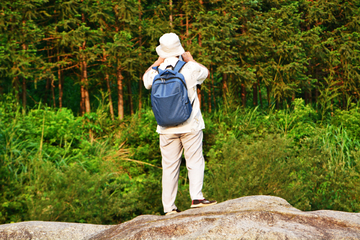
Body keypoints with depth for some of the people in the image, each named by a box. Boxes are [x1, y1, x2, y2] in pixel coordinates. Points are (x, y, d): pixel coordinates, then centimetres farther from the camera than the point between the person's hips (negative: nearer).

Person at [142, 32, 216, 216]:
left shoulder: (158, 72, -2)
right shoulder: (190, 68, -6)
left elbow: (145, 79, 24)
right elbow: (205, 72, 19)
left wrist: (158, 62, 23)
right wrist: (190, 59, 29)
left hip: (166, 128, 2)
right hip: (190, 125, -2)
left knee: (169, 167, 5)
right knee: (195, 162, 4)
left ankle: (168, 207, 6)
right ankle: (196, 197, -9)